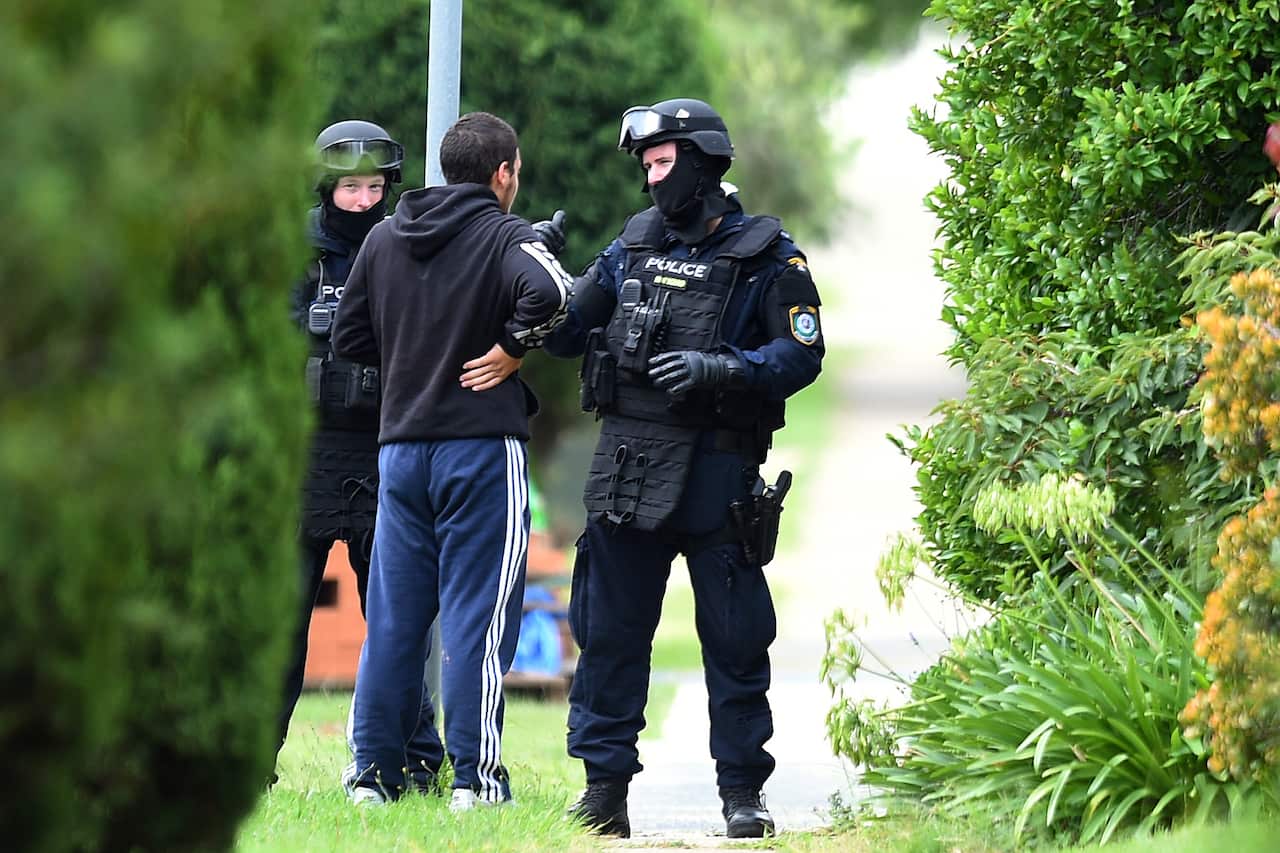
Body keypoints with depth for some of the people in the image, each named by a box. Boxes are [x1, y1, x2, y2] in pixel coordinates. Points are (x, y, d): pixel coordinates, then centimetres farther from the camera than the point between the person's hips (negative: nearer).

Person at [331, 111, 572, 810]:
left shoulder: (384, 238, 11)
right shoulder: (504, 235, -6)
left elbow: (349, 338, 13)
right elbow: (548, 292, -26)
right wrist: (511, 347, -12)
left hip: (400, 444, 5)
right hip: (482, 444, -5)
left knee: (394, 613, 9)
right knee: (477, 612, -2)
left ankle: (373, 771, 9)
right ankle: (474, 778, -3)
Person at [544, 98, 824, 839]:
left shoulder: (764, 254, -1)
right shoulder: (634, 244, 13)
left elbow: (802, 354, -8)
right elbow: (570, 330, 17)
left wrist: (719, 369, -20)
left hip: (716, 468, -4)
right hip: (627, 466, 4)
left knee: (734, 637, 0)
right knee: (610, 631, 3)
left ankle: (743, 791, 7)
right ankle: (604, 789, 8)